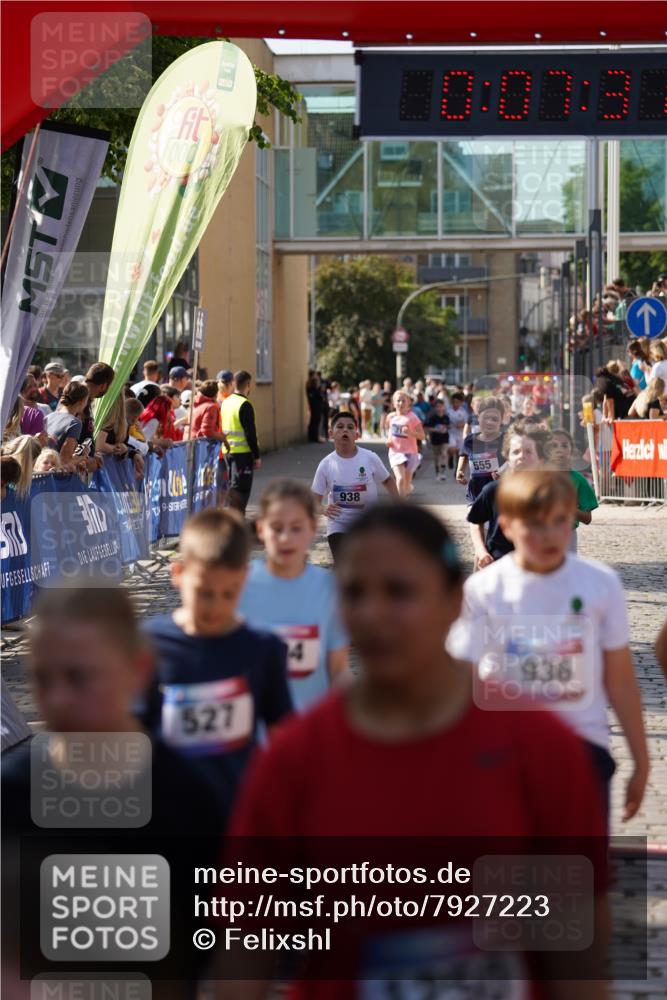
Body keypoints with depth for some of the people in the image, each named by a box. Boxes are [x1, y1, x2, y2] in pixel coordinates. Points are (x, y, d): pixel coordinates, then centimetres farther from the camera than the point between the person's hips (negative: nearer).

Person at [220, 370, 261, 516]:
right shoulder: (245, 405, -15)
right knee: (241, 488, -5)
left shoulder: (225, 402, 10)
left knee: (233, 486, 16)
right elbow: (250, 433, -16)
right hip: (242, 453, -8)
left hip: (227, 451, 8)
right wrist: (257, 456, -11)